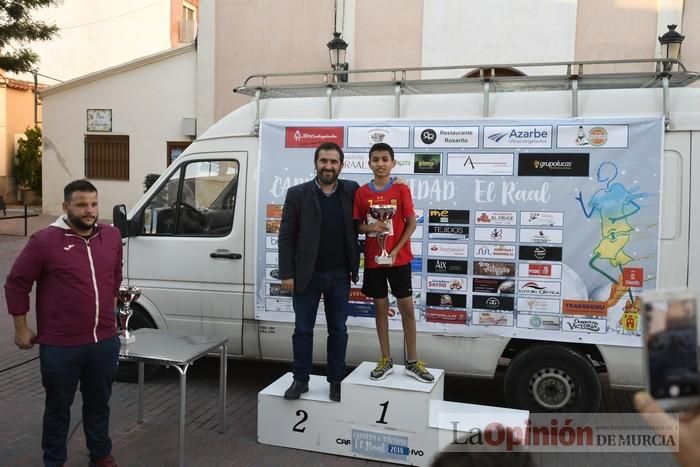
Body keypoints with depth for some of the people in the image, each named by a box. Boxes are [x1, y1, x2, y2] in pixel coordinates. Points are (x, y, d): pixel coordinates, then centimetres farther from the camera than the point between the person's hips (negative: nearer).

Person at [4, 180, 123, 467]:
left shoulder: (112, 236, 3)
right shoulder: (45, 241, -12)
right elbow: (16, 284, -4)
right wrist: (21, 329, -2)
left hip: (105, 341, 4)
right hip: (60, 345, -4)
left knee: (99, 403, 20)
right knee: (58, 407, 13)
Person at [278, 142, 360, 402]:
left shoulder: (351, 191, 2)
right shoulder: (297, 194, -3)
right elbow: (286, 237, -4)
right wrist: (286, 274, -9)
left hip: (339, 275, 2)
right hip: (306, 275, -1)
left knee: (338, 330, 9)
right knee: (303, 330, 7)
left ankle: (336, 381, 22)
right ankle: (300, 380, 19)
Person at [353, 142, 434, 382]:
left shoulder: (401, 189, -5)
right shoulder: (362, 192, 1)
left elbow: (411, 223, -4)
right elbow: (357, 226, 6)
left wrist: (395, 251, -12)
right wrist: (369, 227, -17)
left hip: (399, 259, -2)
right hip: (373, 259, 2)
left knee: (407, 308, 3)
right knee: (381, 308, 9)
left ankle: (412, 362, 14)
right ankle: (386, 361, 19)